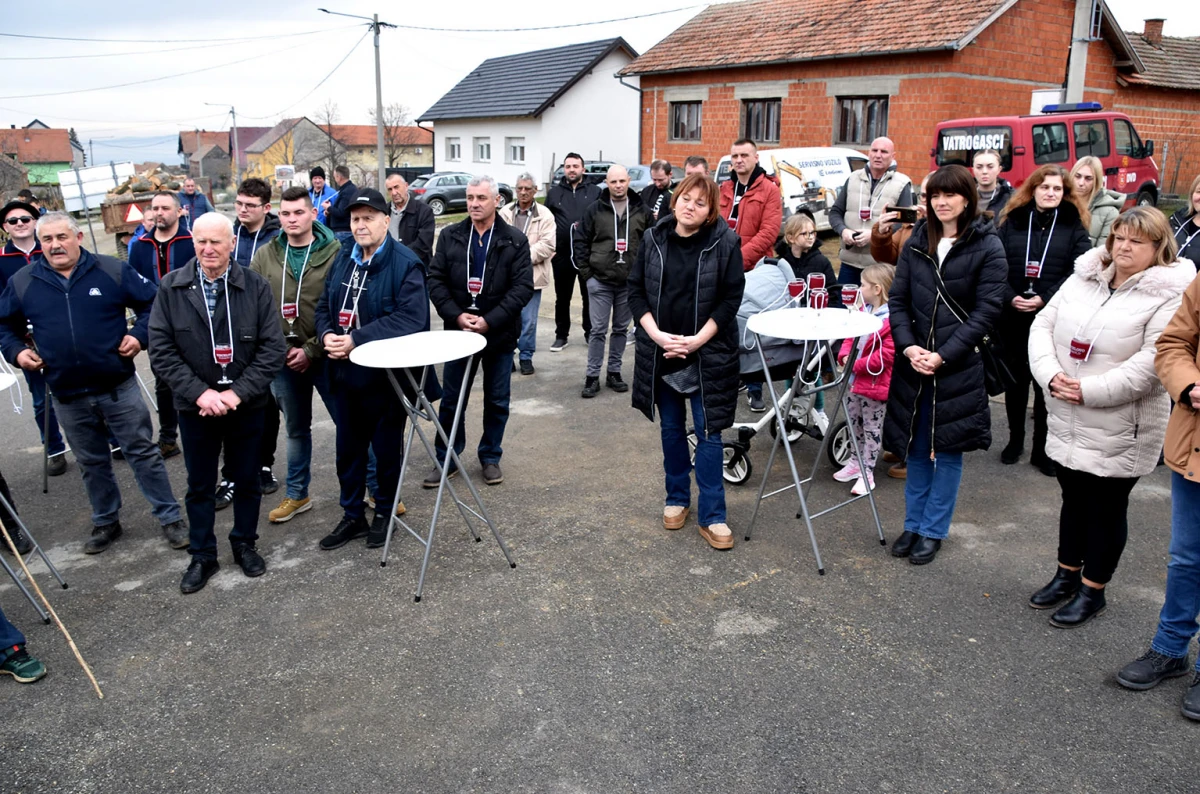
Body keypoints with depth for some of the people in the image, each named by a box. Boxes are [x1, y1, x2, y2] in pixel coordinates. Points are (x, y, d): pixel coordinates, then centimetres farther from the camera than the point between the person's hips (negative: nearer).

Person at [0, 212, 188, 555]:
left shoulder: (114, 270, -5)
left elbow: (153, 303, 3)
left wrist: (139, 334, -10)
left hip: (119, 388, -2)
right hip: (67, 396, 3)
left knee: (143, 453, 5)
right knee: (91, 462, 17)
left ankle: (170, 517, 15)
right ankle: (106, 522, 33)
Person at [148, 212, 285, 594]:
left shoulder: (256, 287, -7)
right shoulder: (171, 287, -6)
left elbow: (272, 348, -8)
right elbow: (161, 350, -6)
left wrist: (237, 392, -16)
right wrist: (200, 393, -16)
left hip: (246, 404, 0)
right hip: (194, 405, 0)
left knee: (247, 480, 14)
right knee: (200, 485, 13)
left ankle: (245, 544, 33)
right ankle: (202, 556, 28)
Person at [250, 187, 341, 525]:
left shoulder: (334, 253, -8)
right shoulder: (264, 256, 3)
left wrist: (311, 350, -14)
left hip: (323, 355, -4)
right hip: (283, 359, 4)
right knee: (296, 429, 17)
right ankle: (297, 495, 31)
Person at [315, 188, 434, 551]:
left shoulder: (405, 263, -15)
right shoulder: (343, 258, 8)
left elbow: (412, 316, -25)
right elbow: (324, 305, 14)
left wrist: (356, 338, -26)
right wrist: (326, 334, -9)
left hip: (386, 375, -6)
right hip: (344, 373, 7)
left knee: (386, 449, 11)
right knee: (348, 449, 16)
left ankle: (385, 512, 31)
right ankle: (352, 516, 32)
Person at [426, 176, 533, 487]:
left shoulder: (515, 241, -4)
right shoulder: (450, 236, 2)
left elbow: (523, 287, -10)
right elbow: (436, 280, -1)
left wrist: (489, 321, -18)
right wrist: (456, 315, -15)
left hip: (500, 334, -1)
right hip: (459, 330, 1)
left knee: (497, 401, 11)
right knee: (451, 400, 9)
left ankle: (490, 457, 28)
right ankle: (446, 458, 23)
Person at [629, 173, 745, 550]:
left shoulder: (725, 242, -7)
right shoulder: (654, 239, 1)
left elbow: (732, 297, -8)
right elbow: (636, 290, 3)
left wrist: (697, 340, -16)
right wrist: (657, 335, -11)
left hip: (707, 353, -3)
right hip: (660, 352, 3)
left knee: (708, 433, 0)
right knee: (671, 428, 15)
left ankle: (713, 517, 10)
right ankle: (677, 499, 32)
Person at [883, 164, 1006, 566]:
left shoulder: (987, 247, -5)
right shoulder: (916, 243, 6)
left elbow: (986, 311, -10)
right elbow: (897, 299, 5)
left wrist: (943, 355, -17)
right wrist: (909, 347, -10)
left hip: (958, 367, -3)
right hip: (913, 363, 4)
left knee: (947, 449, 7)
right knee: (915, 447, 13)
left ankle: (933, 530, 20)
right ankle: (913, 524, 27)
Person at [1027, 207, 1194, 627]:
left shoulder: (1171, 295, -12)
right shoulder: (1083, 278, 6)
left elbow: (1152, 362, -21)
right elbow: (1043, 325, 2)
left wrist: (1089, 390, -23)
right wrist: (1050, 375, -14)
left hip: (1119, 428, -5)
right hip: (1067, 419, 5)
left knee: (1107, 506, 8)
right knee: (1074, 498, 19)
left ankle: (1092, 590, 24)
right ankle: (1067, 574, 36)